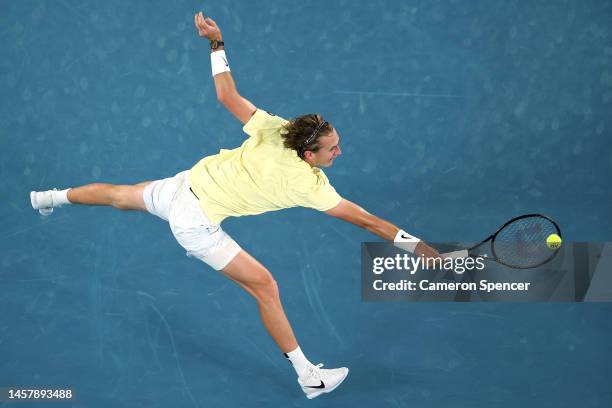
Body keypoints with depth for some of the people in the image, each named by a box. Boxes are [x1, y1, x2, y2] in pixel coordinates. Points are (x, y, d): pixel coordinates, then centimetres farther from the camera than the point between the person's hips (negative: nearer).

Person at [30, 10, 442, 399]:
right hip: (196, 223, -7)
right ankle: (309, 377, 2)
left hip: (184, 183, 7)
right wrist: (420, 247, -20)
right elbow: (364, 219, -23)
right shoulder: (311, 186, -24)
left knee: (122, 195, 32)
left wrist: (217, 41, 2)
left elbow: (228, 95, -7)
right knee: (265, 286, -4)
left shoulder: (275, 129, -13)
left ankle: (53, 197, 60)